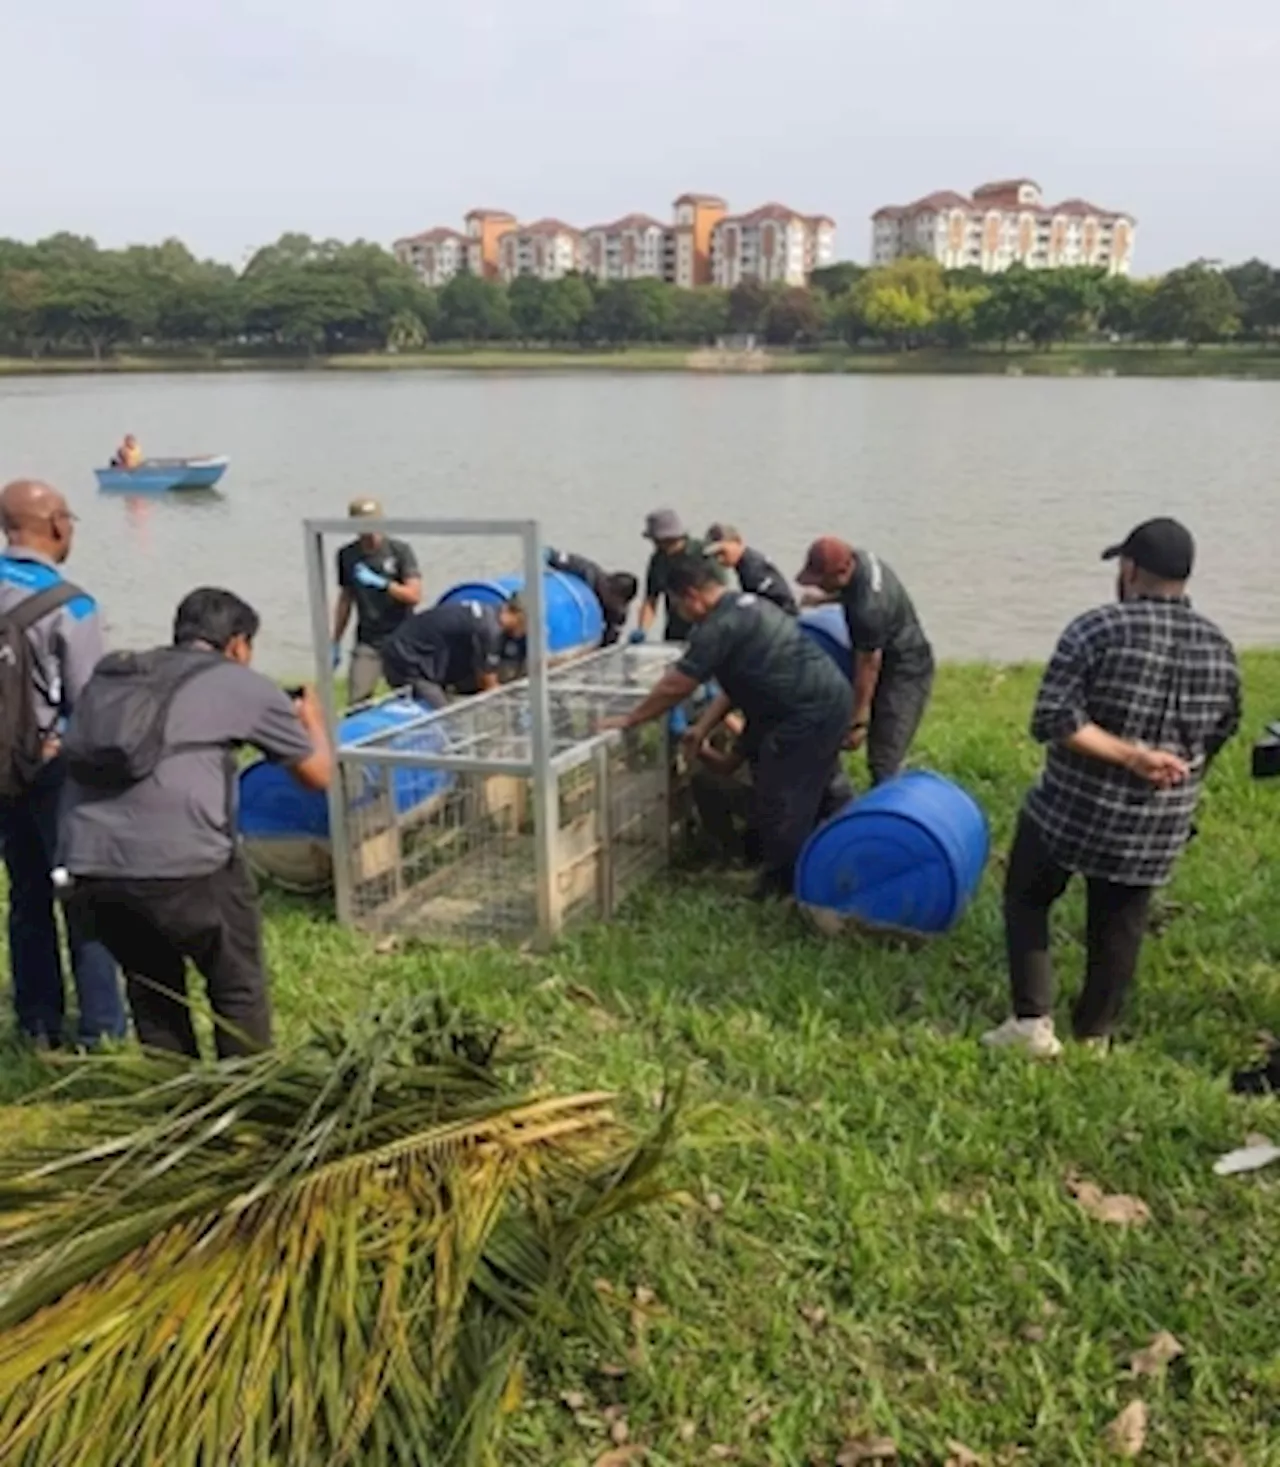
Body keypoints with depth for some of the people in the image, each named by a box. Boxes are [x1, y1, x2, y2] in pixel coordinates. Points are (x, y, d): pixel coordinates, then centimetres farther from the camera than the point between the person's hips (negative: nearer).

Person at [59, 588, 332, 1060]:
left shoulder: (109, 676, 24)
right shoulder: (242, 684, 11)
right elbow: (318, 774, 19)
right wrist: (313, 719, 41)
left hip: (87, 866, 5)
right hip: (181, 864, -5)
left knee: (151, 989, 26)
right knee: (239, 988, 17)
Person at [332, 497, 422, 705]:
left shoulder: (400, 551, -5)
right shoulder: (347, 555, 4)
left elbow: (414, 595, -11)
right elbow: (345, 599, 13)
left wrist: (380, 582, -23)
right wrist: (336, 643, 14)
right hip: (367, 642, 2)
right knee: (357, 702, -10)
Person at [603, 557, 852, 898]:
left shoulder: (721, 626, -15)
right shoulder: (744, 605, 17)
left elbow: (674, 687, -11)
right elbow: (738, 684, 20)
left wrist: (629, 720, 0)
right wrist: (701, 729, 17)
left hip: (810, 713, -10)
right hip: (832, 696, 10)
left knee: (779, 802, 1)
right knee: (803, 795, 21)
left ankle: (782, 883, 14)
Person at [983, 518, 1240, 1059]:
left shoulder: (1098, 629, -16)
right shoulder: (1219, 648, 0)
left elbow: (1052, 721, -23)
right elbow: (1219, 735, 9)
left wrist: (1131, 755, -20)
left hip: (1074, 810, -4)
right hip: (1159, 828, 4)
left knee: (1027, 899, 17)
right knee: (1119, 927, 19)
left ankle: (1033, 1022, 13)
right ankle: (1095, 1034, 30)